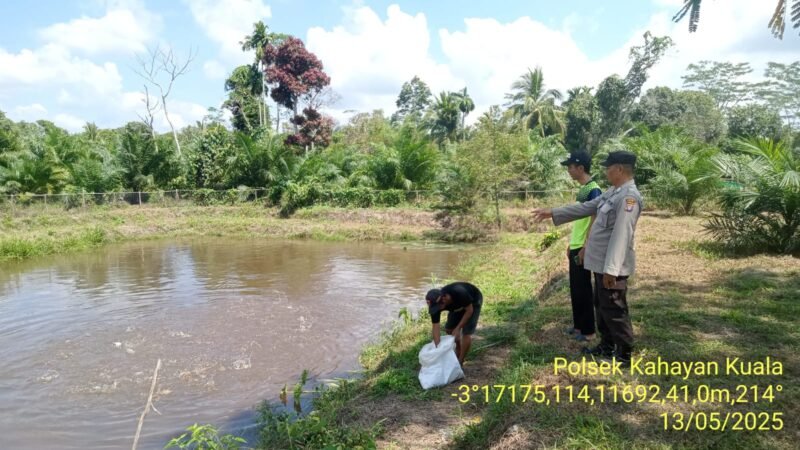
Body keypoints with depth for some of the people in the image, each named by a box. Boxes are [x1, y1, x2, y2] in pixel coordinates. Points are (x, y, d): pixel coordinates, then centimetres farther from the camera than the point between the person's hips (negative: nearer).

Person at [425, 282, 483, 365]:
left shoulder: (459, 293, -43)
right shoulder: (435, 304, -29)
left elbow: (469, 310, -26)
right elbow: (436, 327, -26)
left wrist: (458, 328, -26)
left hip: (473, 302, -5)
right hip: (458, 305, 5)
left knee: (466, 332, -13)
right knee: (449, 329, 4)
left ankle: (460, 362, 0)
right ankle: (458, 353, 27)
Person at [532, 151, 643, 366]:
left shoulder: (629, 197, -20)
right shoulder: (612, 193, 12)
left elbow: (621, 235, -25)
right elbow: (584, 208, 19)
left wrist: (611, 268, -28)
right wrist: (552, 213, 18)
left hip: (613, 266, -10)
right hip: (602, 263, 10)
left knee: (614, 310, 0)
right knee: (602, 306, 20)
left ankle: (624, 355, 14)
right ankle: (606, 346, 35)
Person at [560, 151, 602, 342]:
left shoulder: (593, 190, -16)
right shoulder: (582, 189, 13)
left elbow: (594, 221, -19)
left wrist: (585, 247, -20)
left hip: (584, 248, -9)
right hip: (575, 246, 9)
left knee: (583, 289, -1)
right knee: (575, 288, 15)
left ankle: (588, 331, 10)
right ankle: (578, 325, 26)